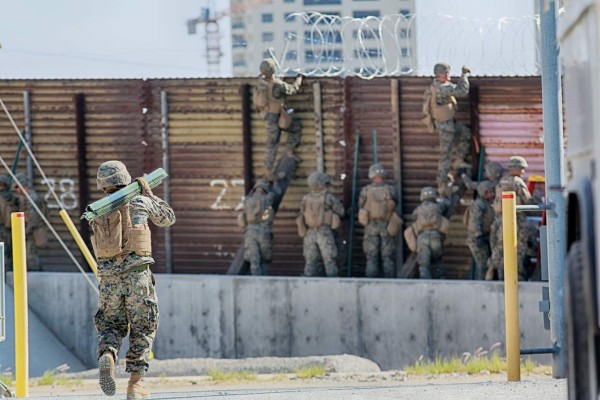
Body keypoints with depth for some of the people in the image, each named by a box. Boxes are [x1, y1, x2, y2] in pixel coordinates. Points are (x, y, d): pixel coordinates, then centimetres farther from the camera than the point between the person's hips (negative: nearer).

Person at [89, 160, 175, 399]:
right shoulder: (140, 203, 2)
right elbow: (168, 218, 19)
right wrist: (148, 193, 28)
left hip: (108, 278, 2)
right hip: (137, 275, -2)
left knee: (110, 325, 15)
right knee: (142, 329, 9)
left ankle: (107, 355, -19)